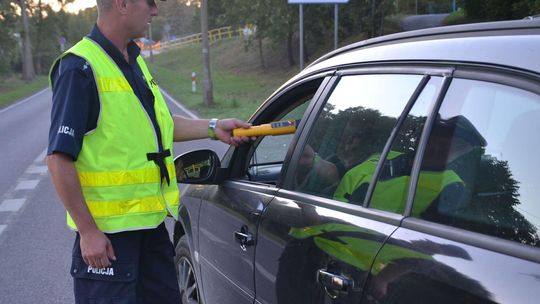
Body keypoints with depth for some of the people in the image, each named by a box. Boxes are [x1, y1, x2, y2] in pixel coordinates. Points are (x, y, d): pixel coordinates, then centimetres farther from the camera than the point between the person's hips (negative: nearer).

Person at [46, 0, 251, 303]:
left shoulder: (134, 60, 11)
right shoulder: (80, 67, -17)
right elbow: (59, 159, -20)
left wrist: (214, 128, 17)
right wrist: (87, 231, -20)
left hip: (150, 220, 9)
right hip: (107, 232, -9)